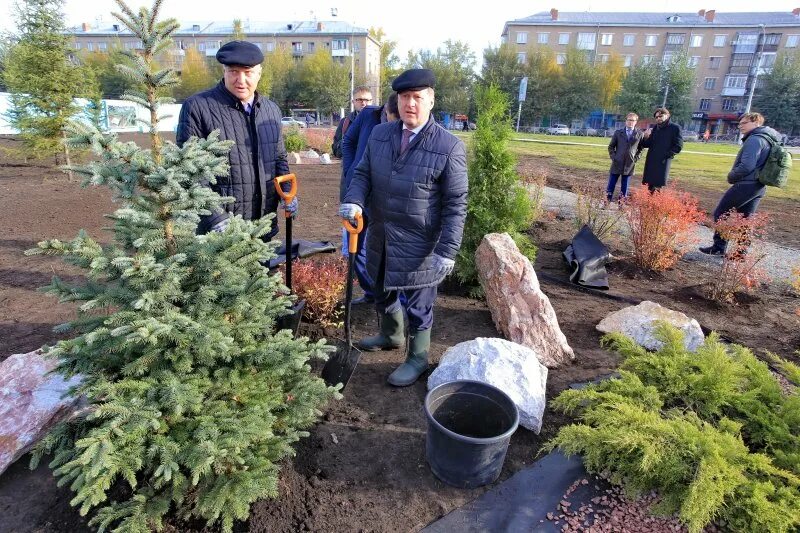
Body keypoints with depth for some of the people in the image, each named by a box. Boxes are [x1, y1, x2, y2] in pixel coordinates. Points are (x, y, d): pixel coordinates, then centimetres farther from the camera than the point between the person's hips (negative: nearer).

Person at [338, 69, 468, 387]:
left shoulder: (449, 147, -14)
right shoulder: (379, 134, 2)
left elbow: (455, 205, -13)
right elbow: (363, 173, 8)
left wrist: (448, 250, -18)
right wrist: (354, 200, -14)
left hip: (418, 246, -6)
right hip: (380, 239, 6)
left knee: (418, 306, 10)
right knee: (383, 294, 25)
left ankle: (417, 358, 32)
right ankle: (390, 336, 51)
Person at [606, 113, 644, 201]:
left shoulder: (640, 134, 3)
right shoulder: (618, 132, 5)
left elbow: (641, 148, 9)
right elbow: (611, 146, 9)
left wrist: (636, 158, -2)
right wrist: (613, 157, -2)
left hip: (629, 164, 0)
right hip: (617, 163, 0)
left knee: (624, 186, 7)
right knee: (611, 185, 2)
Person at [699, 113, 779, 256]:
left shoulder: (754, 139, -16)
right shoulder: (769, 140, 16)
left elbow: (746, 166, -25)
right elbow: (759, 164, 19)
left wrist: (731, 177, -8)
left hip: (746, 185, -10)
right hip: (759, 186, 10)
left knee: (720, 214, 1)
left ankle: (719, 247, 2)